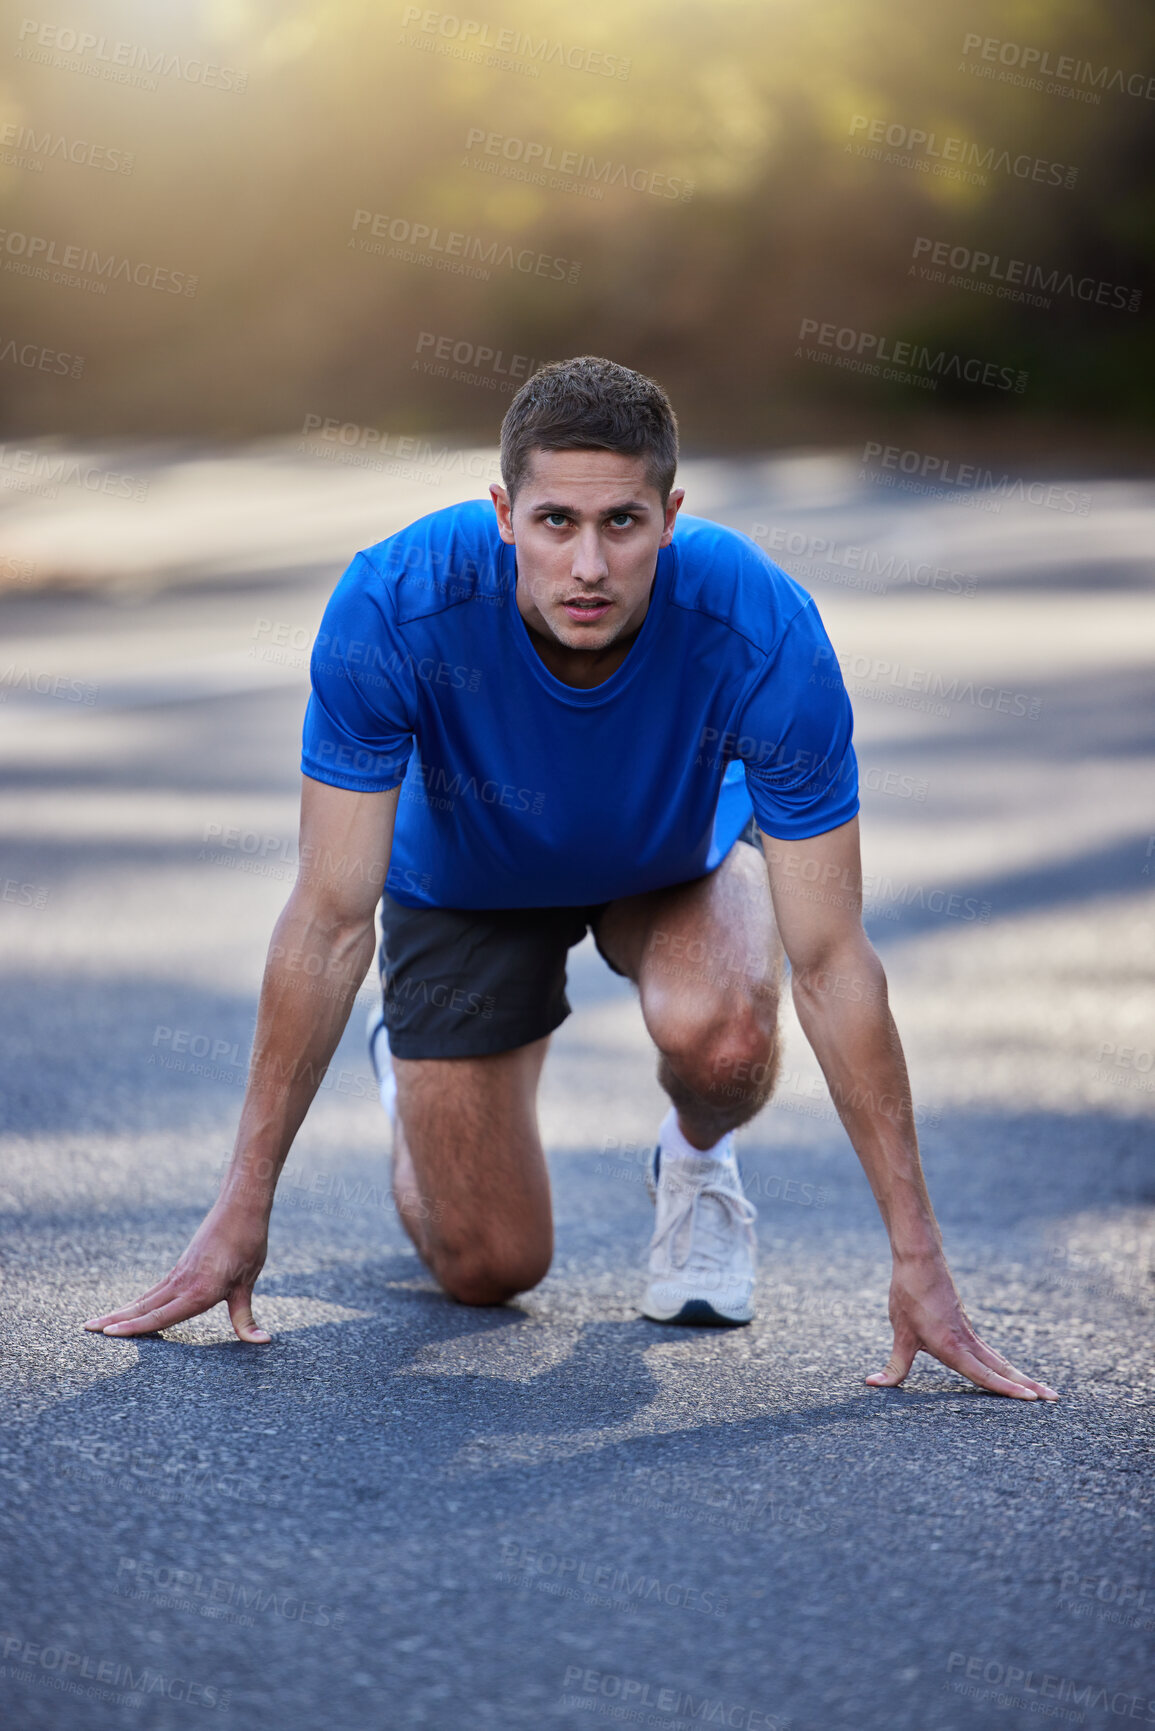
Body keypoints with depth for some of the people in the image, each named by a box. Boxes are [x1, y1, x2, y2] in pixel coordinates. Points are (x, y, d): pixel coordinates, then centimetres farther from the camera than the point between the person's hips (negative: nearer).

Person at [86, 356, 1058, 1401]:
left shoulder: (762, 629, -37)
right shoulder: (392, 609, -37)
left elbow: (830, 963, -31)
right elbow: (331, 923, -28)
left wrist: (918, 1259, -31)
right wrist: (245, 1207, -26)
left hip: (681, 860, 0)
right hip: (467, 874, 0)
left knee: (721, 1037, -34)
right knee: (489, 1269, -2)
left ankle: (697, 1161, 4)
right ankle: (410, 1062, 31)